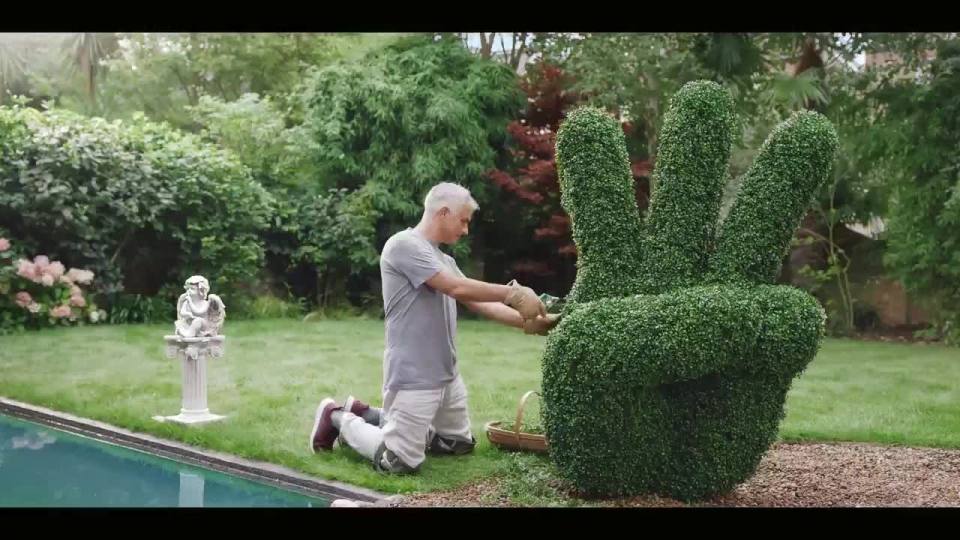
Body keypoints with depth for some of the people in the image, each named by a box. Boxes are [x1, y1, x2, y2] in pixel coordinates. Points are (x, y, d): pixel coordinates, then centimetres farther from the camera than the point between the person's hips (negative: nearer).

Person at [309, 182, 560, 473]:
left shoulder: (444, 260, 15)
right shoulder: (404, 245, -14)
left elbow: (481, 304, 11)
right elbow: (457, 288, -22)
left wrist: (528, 322, 1)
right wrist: (512, 293, -16)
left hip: (447, 374, 9)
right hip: (413, 376, -9)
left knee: (461, 444, 20)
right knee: (400, 462, -8)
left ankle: (369, 417, 25)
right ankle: (340, 420, 17)